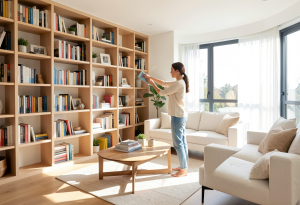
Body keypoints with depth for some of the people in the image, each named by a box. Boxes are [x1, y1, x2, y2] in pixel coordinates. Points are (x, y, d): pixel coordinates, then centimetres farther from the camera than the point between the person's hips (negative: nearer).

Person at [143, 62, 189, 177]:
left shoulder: (179, 83, -17)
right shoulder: (179, 82, 13)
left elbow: (162, 93, -13)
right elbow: (163, 83, 23)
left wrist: (152, 83, 0)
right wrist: (150, 77, 20)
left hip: (178, 117, -10)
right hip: (181, 116, 10)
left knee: (178, 144, -2)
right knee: (182, 143, 15)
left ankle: (183, 170, 9)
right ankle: (183, 166, 26)